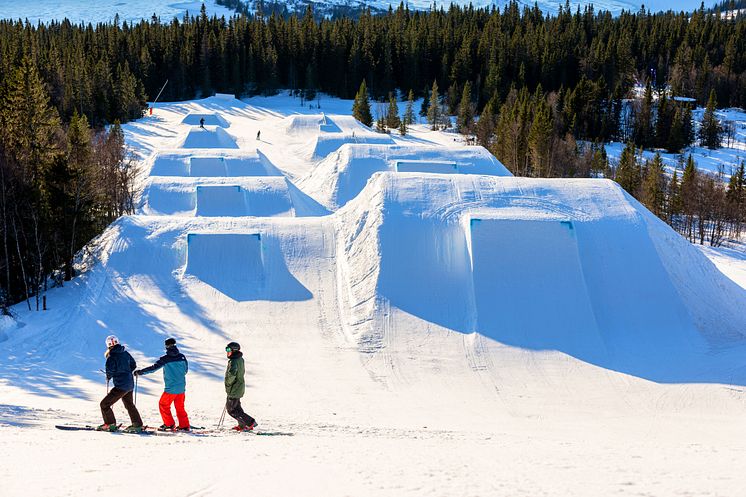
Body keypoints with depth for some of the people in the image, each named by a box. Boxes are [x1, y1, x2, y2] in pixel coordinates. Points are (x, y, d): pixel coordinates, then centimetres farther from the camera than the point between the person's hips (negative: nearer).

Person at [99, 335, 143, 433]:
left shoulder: (111, 357, -15)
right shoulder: (125, 353, 6)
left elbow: (110, 371, -21)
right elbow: (133, 365, 15)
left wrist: (109, 376, 1)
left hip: (121, 386, -8)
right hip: (130, 384, 8)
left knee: (104, 404, -1)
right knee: (129, 404, 27)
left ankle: (110, 424, -6)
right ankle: (137, 425, 33)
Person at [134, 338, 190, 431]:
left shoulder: (165, 359, -11)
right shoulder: (182, 357, 1)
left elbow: (153, 368, -14)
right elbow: (185, 370, 13)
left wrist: (140, 372, -8)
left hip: (171, 388, -5)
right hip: (182, 388, 5)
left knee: (163, 405, 13)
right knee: (180, 407, 17)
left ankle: (169, 424, 12)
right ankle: (184, 426, 16)